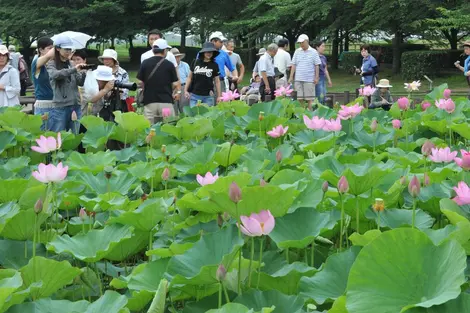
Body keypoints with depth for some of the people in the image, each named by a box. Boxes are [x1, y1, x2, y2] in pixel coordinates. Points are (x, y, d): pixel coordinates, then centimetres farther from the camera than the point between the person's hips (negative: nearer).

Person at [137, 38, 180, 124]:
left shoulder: (145, 63, 3)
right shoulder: (169, 65, -2)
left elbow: (140, 83, 5)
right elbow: (175, 83, -1)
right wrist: (178, 92, 19)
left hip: (149, 102, 2)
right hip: (166, 102, -2)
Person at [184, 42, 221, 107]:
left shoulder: (214, 65, 4)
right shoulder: (196, 63, 4)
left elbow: (217, 81, 7)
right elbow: (190, 77, 12)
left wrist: (219, 96, 4)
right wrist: (186, 90, 5)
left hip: (208, 96, 0)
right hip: (194, 95, 1)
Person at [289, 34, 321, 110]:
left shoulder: (313, 52, 1)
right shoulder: (297, 51, 10)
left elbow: (317, 66, 1)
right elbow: (293, 65, 11)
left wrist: (316, 77, -4)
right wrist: (291, 77, 5)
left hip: (309, 79, -3)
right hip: (298, 79, 3)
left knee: (309, 98, -1)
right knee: (299, 98, 3)